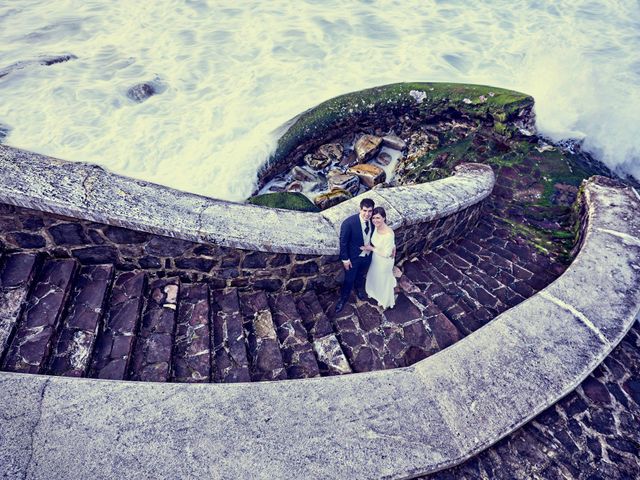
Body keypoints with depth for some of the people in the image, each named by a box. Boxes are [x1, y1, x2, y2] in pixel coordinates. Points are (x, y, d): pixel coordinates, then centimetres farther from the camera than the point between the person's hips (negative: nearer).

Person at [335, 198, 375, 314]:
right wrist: (345, 259, -15)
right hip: (353, 258, -4)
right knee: (349, 279, 15)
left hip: (367, 256, 5)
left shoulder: (373, 220, -16)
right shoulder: (349, 223, -31)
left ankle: (359, 289, 61)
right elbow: (343, 242, -20)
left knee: (361, 276, 30)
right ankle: (343, 298, 42)